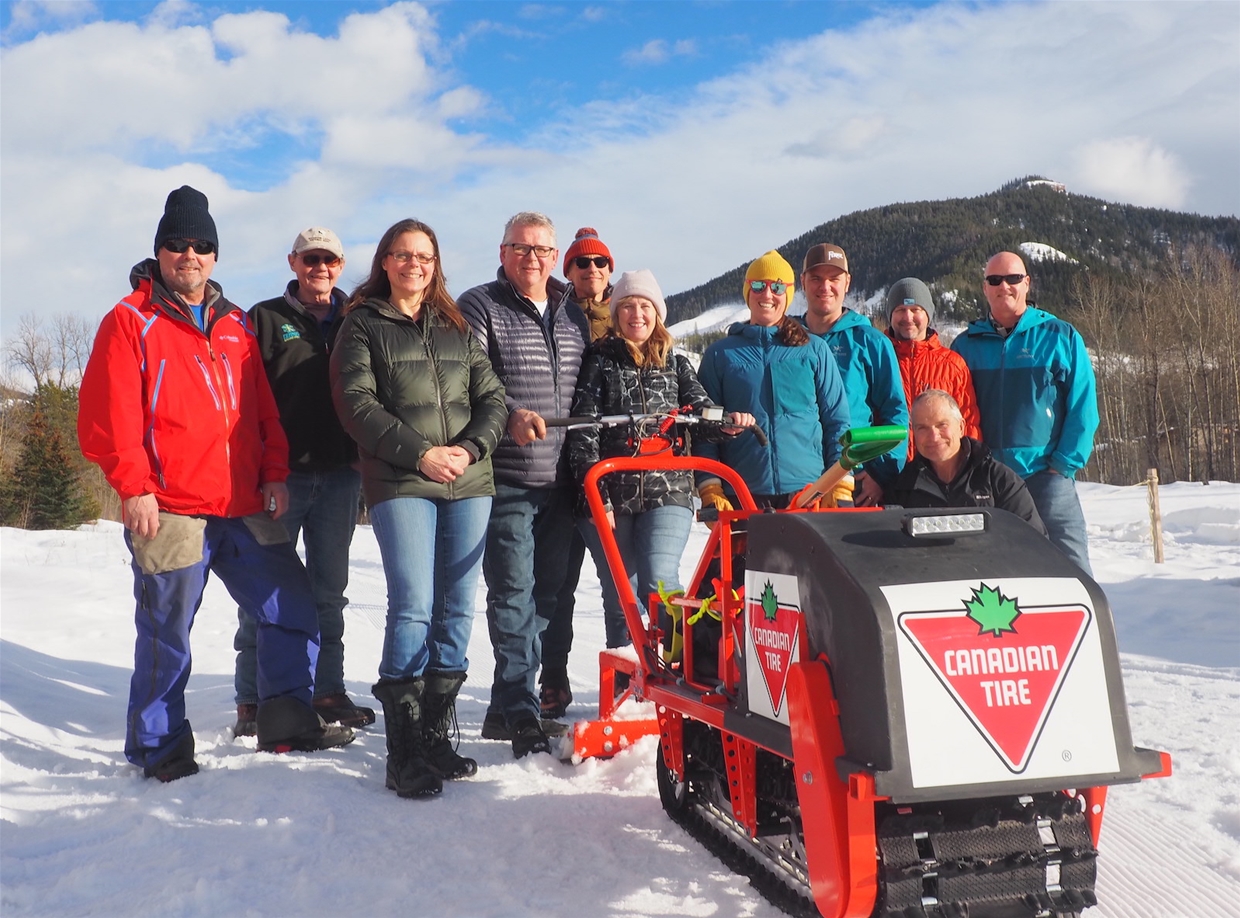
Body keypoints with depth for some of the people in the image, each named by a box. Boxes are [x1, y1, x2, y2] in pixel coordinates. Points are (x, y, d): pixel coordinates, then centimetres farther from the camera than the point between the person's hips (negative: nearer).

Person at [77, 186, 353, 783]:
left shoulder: (236, 326, 16)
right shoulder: (130, 321, -1)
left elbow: (263, 409, 16)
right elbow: (108, 416, -8)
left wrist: (274, 474, 7)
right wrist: (133, 487, -14)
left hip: (246, 510, 6)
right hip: (169, 511, -5)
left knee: (293, 611, 7)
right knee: (166, 633, 3)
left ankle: (286, 722, 20)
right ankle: (158, 746, 20)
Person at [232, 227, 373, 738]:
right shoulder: (266, 318, 2)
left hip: (339, 476, 3)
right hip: (280, 475, -3)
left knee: (329, 590, 11)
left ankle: (328, 691, 21)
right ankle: (252, 701, 11)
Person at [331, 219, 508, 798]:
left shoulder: (457, 327, 19)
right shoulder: (362, 325, 8)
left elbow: (492, 398, 13)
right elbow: (356, 405, -3)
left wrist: (470, 449, -6)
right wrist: (420, 453, -13)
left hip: (469, 483, 4)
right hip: (400, 484, -4)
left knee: (458, 609, 3)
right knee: (413, 608, -12)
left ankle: (438, 736, 13)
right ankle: (405, 754, -6)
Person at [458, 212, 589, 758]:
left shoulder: (574, 316, 16)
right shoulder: (479, 307, -1)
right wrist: (510, 415, -27)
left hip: (560, 482, 6)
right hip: (506, 481, -6)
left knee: (545, 595, 9)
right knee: (514, 594, -8)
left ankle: (506, 708, 20)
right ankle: (522, 714, -3)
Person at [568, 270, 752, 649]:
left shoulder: (677, 365, 16)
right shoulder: (599, 363, 8)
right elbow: (583, 431, -1)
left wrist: (728, 420, -23)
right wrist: (595, 493, -11)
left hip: (667, 493, 0)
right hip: (610, 498, 0)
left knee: (658, 583, -18)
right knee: (620, 598, 5)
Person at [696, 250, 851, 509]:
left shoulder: (814, 350, 12)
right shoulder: (720, 354, 10)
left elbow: (837, 420, 11)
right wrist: (709, 488, -4)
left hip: (809, 490, 0)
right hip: (741, 496, 0)